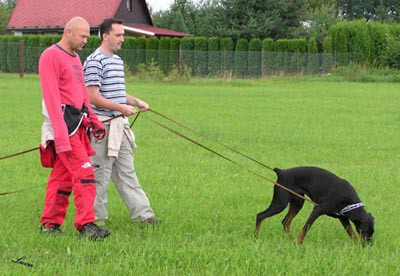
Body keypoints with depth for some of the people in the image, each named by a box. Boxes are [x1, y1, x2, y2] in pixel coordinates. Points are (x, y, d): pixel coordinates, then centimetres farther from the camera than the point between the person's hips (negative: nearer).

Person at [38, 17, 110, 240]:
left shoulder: (75, 58, 19)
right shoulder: (51, 56, -10)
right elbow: (51, 96, -17)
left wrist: (93, 120, 16)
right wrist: (60, 132, -22)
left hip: (77, 123, 9)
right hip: (63, 123, -9)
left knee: (62, 175, 10)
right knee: (84, 171, -14)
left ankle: (50, 223, 15)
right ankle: (86, 224, -14)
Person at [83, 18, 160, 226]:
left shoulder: (117, 60, 16)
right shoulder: (94, 61, -13)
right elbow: (93, 97, -19)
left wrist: (136, 102, 11)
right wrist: (121, 107, -21)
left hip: (120, 125, 9)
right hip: (102, 125, -9)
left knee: (127, 172, 10)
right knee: (100, 174, -1)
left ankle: (143, 214, 11)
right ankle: (96, 219, 7)